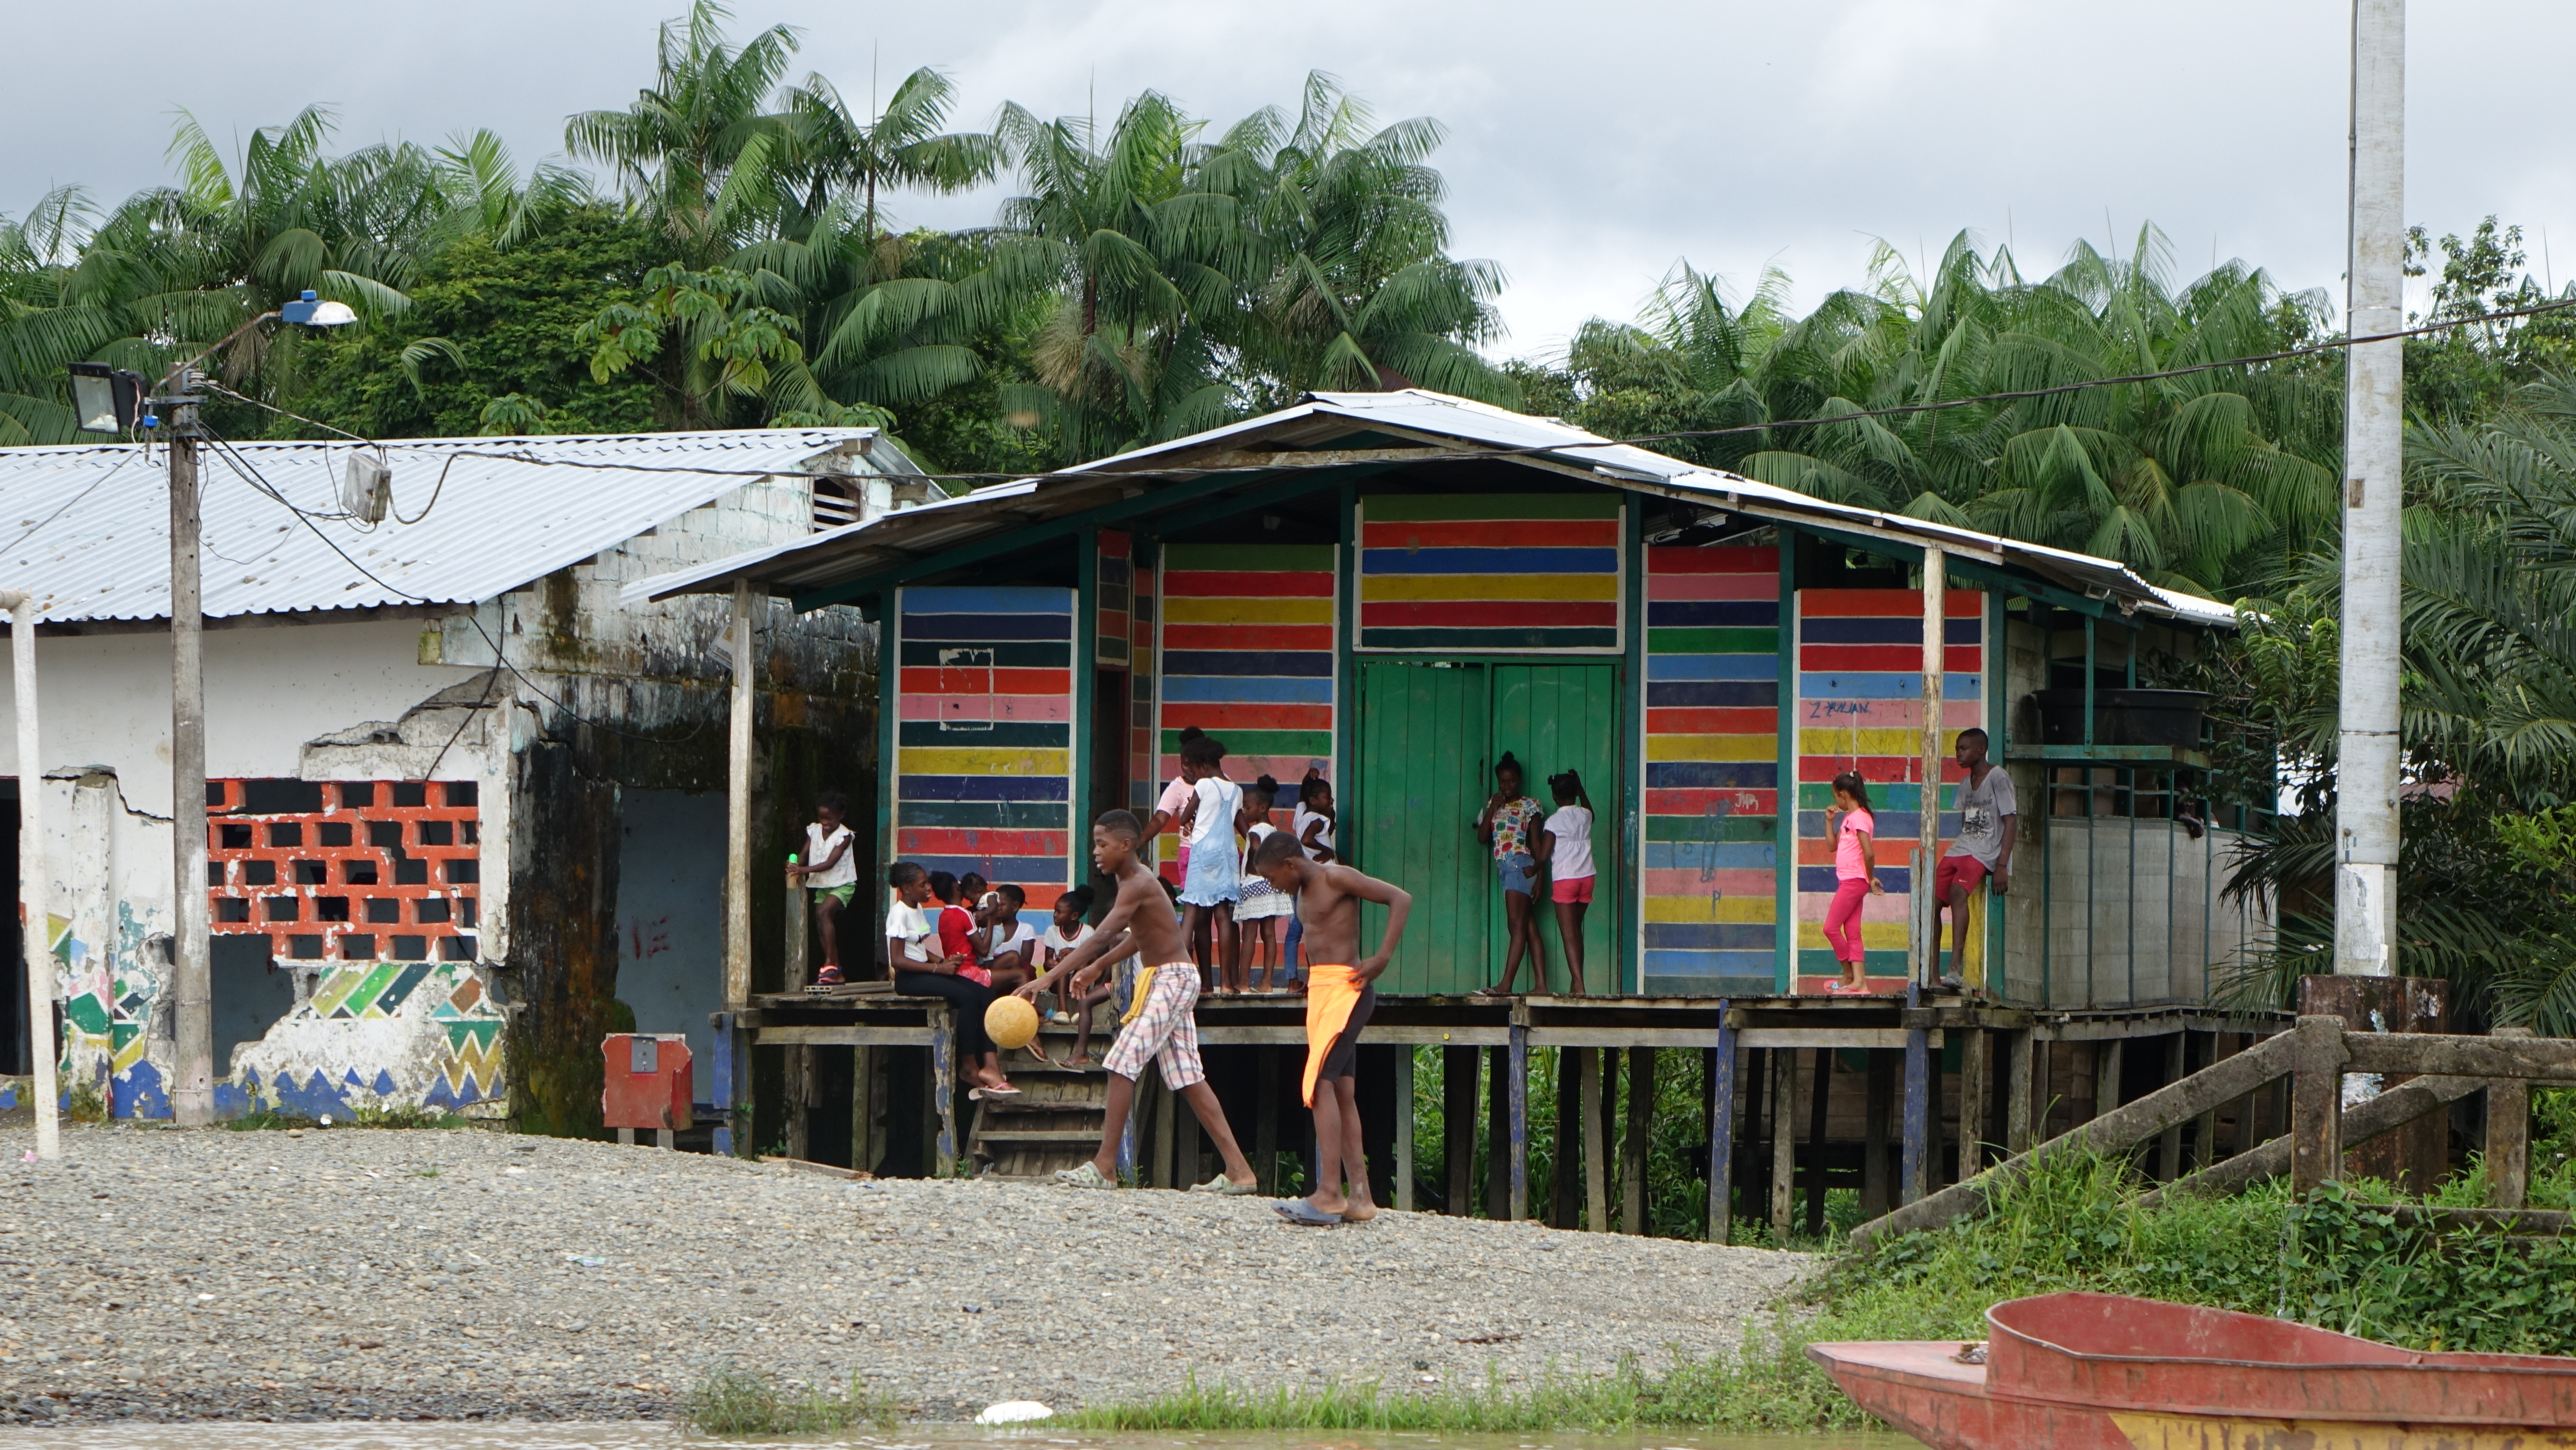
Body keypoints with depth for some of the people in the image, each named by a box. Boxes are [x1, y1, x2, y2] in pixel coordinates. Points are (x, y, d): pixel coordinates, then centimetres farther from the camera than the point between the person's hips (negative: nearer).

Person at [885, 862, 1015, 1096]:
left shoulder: (918, 910, 16)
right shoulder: (899, 913, -12)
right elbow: (898, 959, -19)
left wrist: (944, 961, 1)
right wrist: (938, 967, -19)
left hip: (926, 970, 9)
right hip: (909, 979, -9)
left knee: (985, 994, -10)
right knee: (967, 998, -27)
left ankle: (990, 1067, -21)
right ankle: (972, 1067, -17)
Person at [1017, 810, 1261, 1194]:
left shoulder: (1137, 885, -19)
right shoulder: (1135, 880, 11)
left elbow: (1101, 937, -31)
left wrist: (1048, 979, -37)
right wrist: (1096, 968, 31)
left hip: (1172, 979, -10)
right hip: (1170, 979, 10)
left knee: (1123, 1063, -12)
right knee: (1188, 1078, 8)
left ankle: (1105, 1167, -12)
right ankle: (1238, 1171, 6)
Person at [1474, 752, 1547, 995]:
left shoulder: (1528, 806, 3)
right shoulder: (1491, 806, 18)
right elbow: (1482, 837, 7)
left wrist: (1538, 873, -8)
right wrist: (1492, 808, 0)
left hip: (1520, 865, -7)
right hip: (1503, 867, 7)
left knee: (1518, 926, -12)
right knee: (1529, 928, 4)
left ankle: (1506, 984, -21)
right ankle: (1540, 984, 0)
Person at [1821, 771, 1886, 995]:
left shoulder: (1859, 818, -15)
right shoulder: (1848, 818, 16)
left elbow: (1869, 853, -21)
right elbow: (1833, 845, 22)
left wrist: (1870, 878, -10)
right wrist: (1830, 821, 14)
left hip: (1854, 881, -10)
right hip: (1848, 882, 10)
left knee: (1831, 928, -7)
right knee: (1852, 933, 6)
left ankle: (1849, 974, 3)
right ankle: (1858, 980, 3)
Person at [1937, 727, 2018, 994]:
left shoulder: (1998, 778, -6)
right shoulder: (1965, 785, 19)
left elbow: (2011, 821, -11)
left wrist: (2002, 865, -18)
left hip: (1985, 852, -9)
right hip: (1961, 849, 9)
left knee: (1958, 891, -33)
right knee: (1932, 900, -6)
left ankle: (1955, 969, -42)